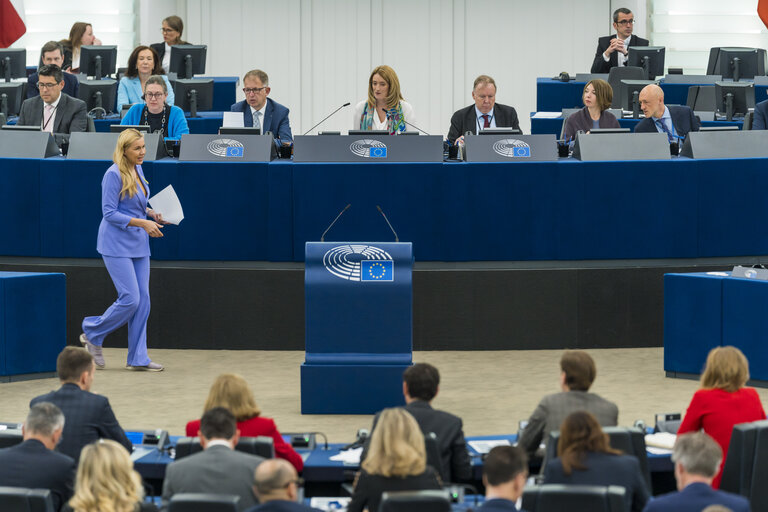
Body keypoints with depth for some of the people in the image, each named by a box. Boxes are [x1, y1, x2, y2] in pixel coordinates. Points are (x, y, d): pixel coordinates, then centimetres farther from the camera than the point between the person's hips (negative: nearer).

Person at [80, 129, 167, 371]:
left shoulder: (138, 170, 9)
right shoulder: (114, 174, -16)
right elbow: (109, 213, -18)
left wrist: (152, 215, 4)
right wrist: (142, 223, -22)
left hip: (139, 243, 8)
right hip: (117, 244, -8)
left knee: (143, 300, 4)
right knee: (130, 299, -11)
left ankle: (138, 358, 8)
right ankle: (92, 333, 10)